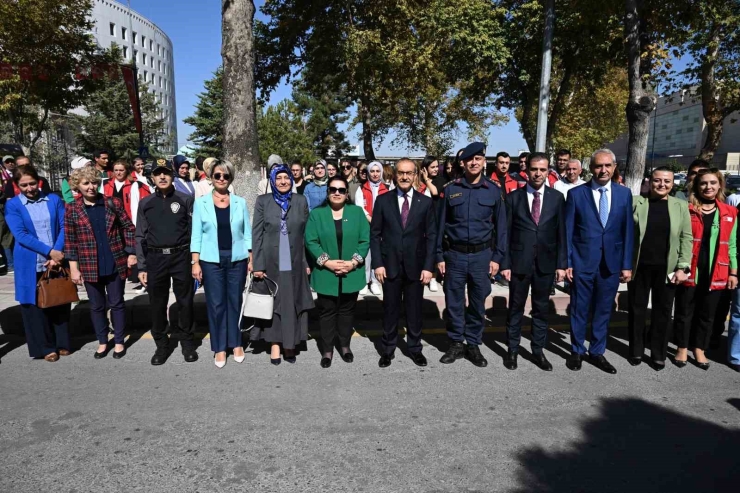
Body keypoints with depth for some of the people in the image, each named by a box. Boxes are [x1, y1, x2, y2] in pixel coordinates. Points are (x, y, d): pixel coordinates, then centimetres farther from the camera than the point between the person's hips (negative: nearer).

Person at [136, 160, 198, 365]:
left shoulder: (186, 199, 0)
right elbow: (140, 236, 8)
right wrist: (141, 267, 4)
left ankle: (187, 342, 23)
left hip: (181, 257, -2)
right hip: (155, 258, 2)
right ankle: (161, 345, 23)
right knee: (157, 304, 8)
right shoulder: (145, 203, 6)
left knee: (185, 302, 7)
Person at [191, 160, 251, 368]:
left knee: (235, 301, 8)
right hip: (211, 261, -1)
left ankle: (236, 343, 23)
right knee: (216, 303, 4)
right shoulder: (201, 202, 2)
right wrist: (195, 262, -5)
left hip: (237, 259, 1)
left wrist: (252, 259, 1)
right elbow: (196, 235, 1)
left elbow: (247, 232, 6)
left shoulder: (240, 202, 4)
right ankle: (219, 347, 17)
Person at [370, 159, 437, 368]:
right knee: (390, 309, 10)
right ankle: (387, 349, 24)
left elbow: (431, 236, 1)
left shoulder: (426, 202, 2)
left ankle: (415, 348, 27)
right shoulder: (383, 200, 1)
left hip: (416, 265, 0)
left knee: (414, 310, 11)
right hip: (390, 265, 0)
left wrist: (428, 266, -6)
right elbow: (375, 234, 1)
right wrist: (377, 263, -7)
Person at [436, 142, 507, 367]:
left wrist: (497, 257, -1)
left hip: (482, 255, 0)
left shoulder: (493, 190, 1)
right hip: (454, 254, 0)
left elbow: (501, 226, 5)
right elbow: (441, 224, 4)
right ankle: (456, 344, 23)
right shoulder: (451, 189, 1)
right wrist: (440, 256, 1)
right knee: (454, 303, 7)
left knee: (478, 304, 10)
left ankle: (473, 345, 25)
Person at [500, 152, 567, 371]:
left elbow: (561, 233, 3)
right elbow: (506, 233, -2)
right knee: (516, 308, 9)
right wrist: (505, 263, -6)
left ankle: (538, 350, 25)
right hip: (519, 262, -1)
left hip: (546, 263, 2)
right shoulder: (514, 197, -2)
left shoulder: (557, 198, 2)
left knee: (541, 309, 11)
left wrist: (561, 264, -2)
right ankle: (512, 350, 22)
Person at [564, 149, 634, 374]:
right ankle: (577, 351, 25)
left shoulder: (624, 193, 4)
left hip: (612, 263, 2)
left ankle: (597, 352, 27)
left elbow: (628, 231, 5)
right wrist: (566, 262, -7)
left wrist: (627, 264, 2)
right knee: (579, 309, 8)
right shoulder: (576, 193, -3)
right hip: (582, 262, -2)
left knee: (603, 310, 12)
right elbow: (568, 232, -3)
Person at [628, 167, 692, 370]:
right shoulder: (635, 202, -1)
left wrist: (683, 267, -5)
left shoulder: (681, 206, 4)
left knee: (663, 312, 9)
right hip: (639, 267, -1)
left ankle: (658, 354, 23)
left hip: (667, 269, 1)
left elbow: (686, 238, 3)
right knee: (637, 309, 9)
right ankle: (636, 351, 24)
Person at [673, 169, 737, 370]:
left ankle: (699, 349, 28)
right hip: (690, 272, -3)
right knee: (684, 312, 8)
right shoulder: (687, 210, -4)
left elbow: (731, 245, 10)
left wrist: (733, 272, 7)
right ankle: (682, 348, 23)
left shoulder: (730, 213, 6)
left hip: (716, 274, 3)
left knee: (707, 314, 13)